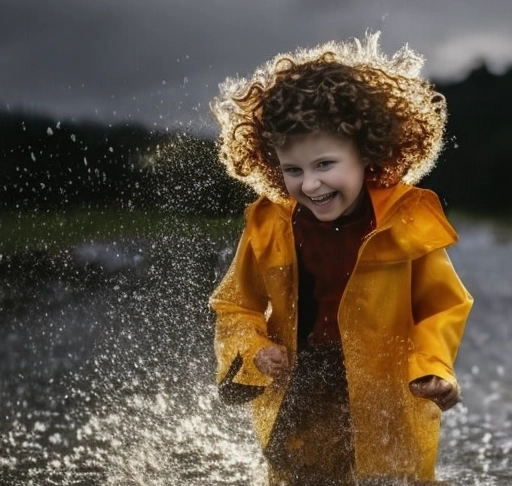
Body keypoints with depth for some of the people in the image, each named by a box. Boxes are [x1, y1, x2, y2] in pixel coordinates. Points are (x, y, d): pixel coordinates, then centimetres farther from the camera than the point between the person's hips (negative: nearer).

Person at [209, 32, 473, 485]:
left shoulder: (407, 221, -13)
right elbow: (236, 306, 6)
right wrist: (253, 352, -13)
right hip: (299, 416, 3)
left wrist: (433, 367, -19)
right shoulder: (268, 228, -7)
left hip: (387, 420, -2)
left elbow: (443, 307, -2)